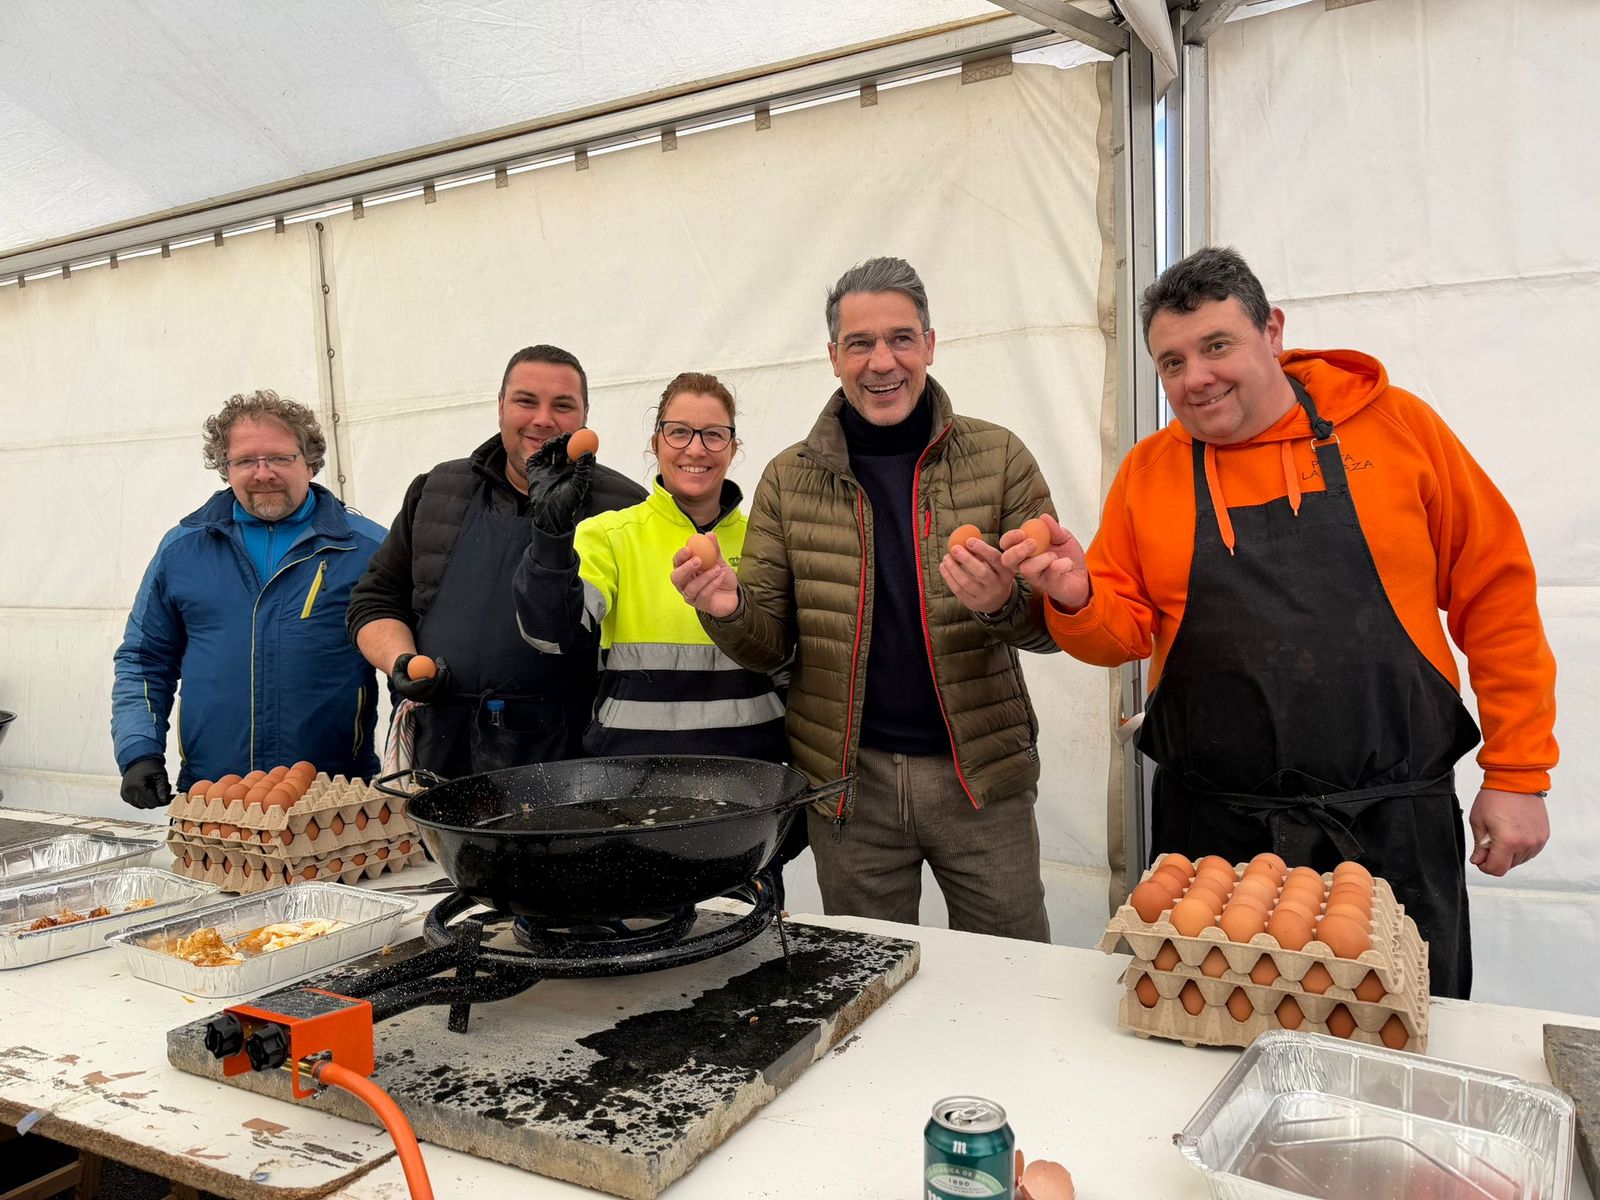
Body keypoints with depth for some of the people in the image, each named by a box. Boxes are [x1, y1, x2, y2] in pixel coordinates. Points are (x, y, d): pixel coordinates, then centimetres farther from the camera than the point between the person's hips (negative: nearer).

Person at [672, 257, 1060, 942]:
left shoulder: (997, 458, -1)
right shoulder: (789, 480, 2)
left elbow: (1055, 621, -1)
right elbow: (769, 646, 4)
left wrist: (1005, 603, -24)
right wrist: (728, 609, -19)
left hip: (980, 773, 0)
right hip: (849, 780, 1)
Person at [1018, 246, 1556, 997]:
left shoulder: (1396, 425, 0)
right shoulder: (1147, 471, 3)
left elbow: (1495, 596, 2)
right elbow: (1124, 628, 5)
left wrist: (1517, 775, 1)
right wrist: (1077, 600, -17)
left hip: (1396, 823, 0)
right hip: (1213, 826, 1)